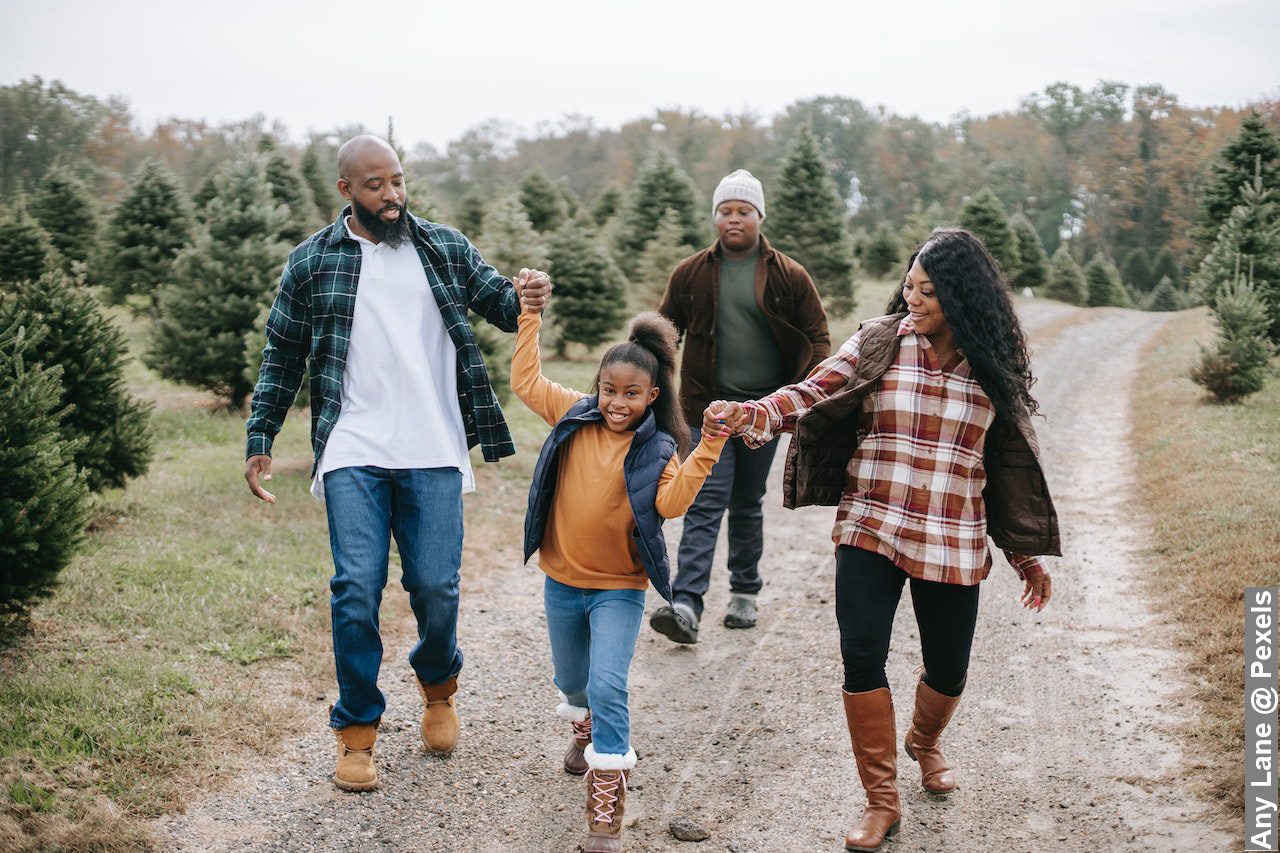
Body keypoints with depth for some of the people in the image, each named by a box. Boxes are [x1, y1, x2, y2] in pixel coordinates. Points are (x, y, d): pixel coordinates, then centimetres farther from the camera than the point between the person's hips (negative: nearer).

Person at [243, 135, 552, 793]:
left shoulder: (446, 248, 8)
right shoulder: (312, 262, 6)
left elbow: (498, 304, 9)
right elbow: (281, 358, 11)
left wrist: (524, 296, -15)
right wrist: (259, 440, 5)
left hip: (434, 455, 1)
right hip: (353, 455, -1)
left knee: (436, 589, 2)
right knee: (356, 589, -6)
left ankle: (438, 685, 34)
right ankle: (356, 730, 12)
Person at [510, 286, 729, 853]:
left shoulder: (656, 449, -11)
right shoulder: (574, 417, -3)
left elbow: (671, 502, -25)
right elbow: (525, 381, 1)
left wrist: (707, 448, -32)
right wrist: (530, 317, -1)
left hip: (618, 587, -4)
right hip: (561, 580, 4)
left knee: (607, 687, -16)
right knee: (572, 680, 23)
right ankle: (585, 732, 57)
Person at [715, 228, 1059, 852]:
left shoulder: (993, 368, 2)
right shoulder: (879, 342, -1)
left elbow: (1011, 465, 9)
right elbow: (814, 394, -12)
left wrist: (1027, 554, 11)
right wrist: (755, 414, -33)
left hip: (952, 546, 1)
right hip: (870, 531, -1)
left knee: (948, 669, 10)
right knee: (861, 656, -11)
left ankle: (924, 742, 46)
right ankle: (881, 801, 6)